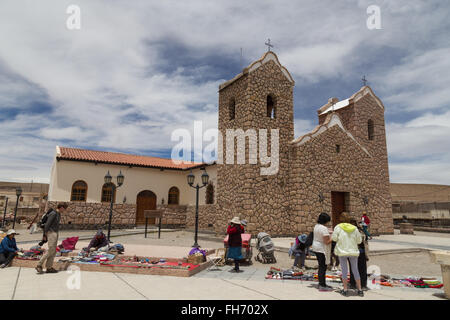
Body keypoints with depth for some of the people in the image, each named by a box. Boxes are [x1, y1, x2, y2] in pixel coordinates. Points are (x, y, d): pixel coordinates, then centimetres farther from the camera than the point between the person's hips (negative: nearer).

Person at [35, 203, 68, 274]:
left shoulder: (58, 214, 15)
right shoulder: (53, 214, -14)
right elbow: (47, 224, -15)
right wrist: (44, 235, -14)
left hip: (56, 233, 9)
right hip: (51, 233, -9)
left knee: (54, 251, 7)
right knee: (51, 250, -10)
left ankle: (49, 267, 10)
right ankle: (39, 265, -1)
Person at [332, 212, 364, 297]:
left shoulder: (338, 227, -7)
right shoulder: (354, 228, 0)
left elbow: (334, 238, -9)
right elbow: (359, 240, 3)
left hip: (342, 252, -2)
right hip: (353, 252, 2)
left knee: (344, 270, 6)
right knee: (355, 270, 13)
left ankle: (345, 290, 10)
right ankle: (360, 290, 19)